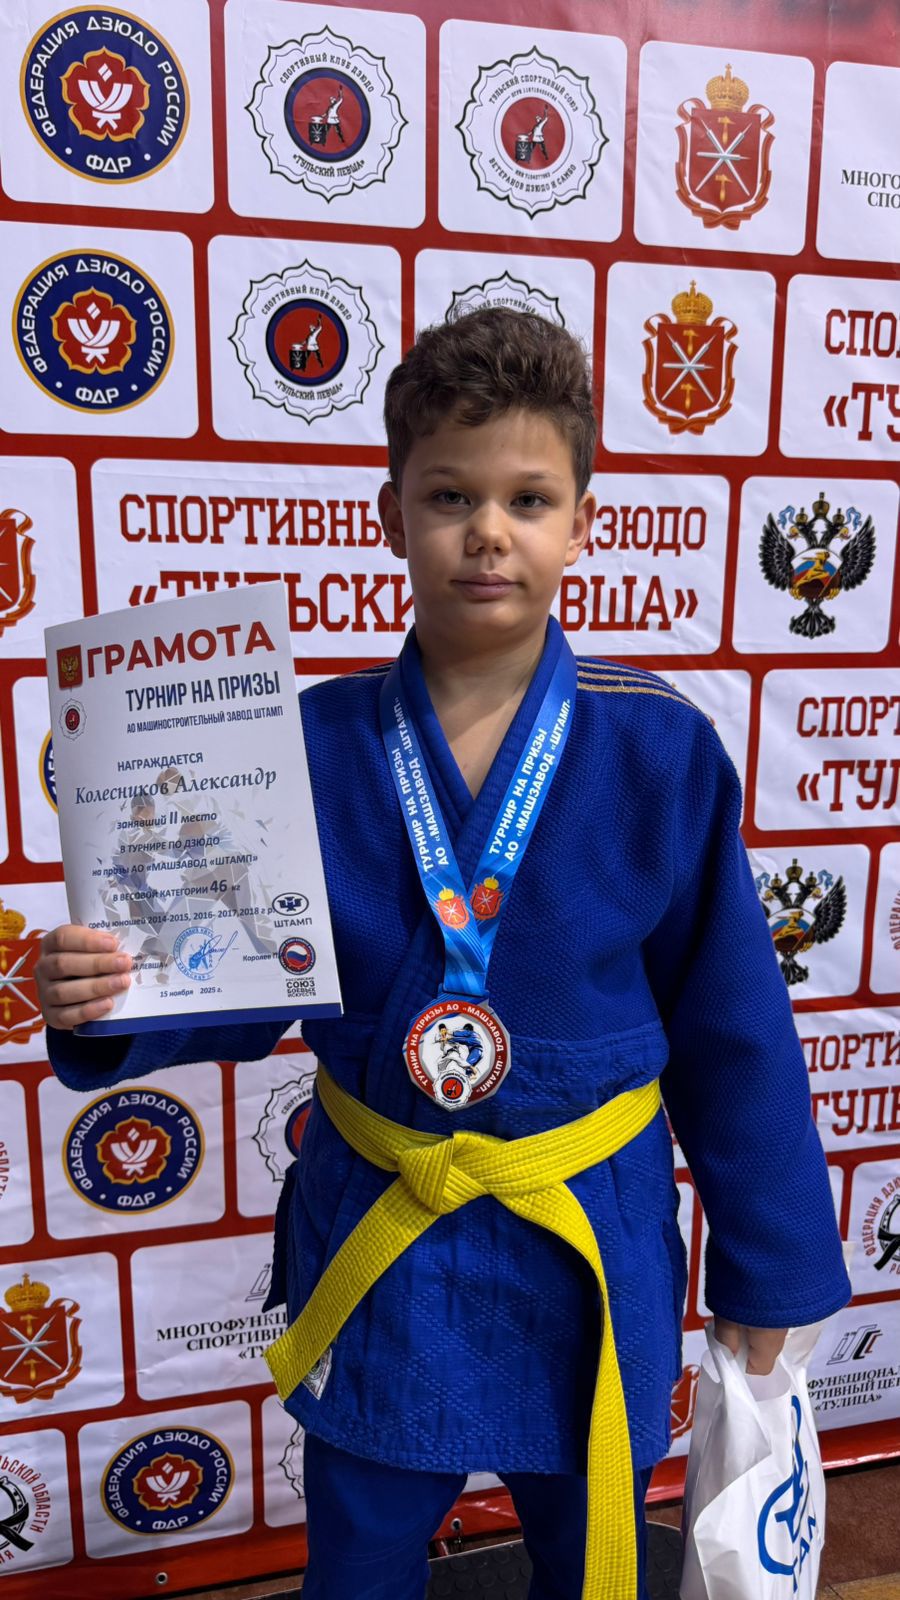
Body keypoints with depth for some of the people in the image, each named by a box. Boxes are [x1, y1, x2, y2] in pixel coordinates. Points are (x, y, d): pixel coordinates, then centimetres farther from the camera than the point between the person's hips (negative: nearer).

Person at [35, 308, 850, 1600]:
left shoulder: (661, 749, -14)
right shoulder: (315, 744, -12)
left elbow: (729, 1029, -6)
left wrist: (764, 1275, 1)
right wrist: (109, 1002, -22)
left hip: (591, 1245, 0)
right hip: (374, 1249, 1)